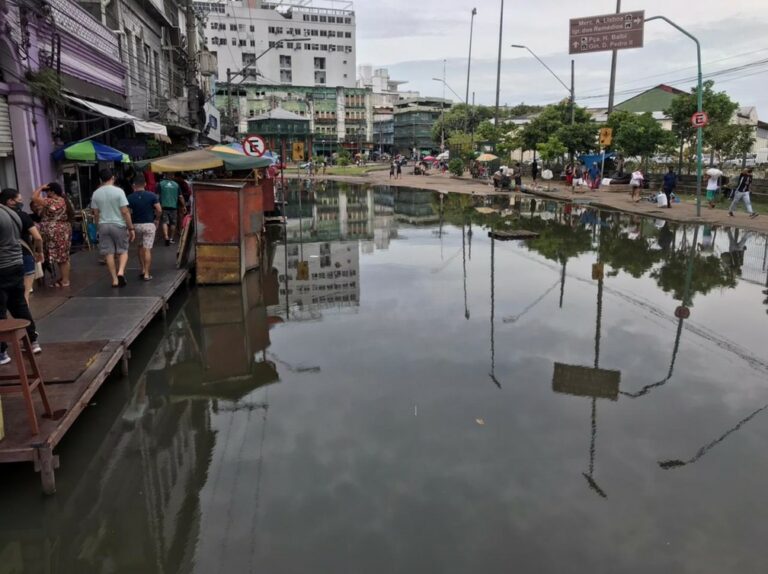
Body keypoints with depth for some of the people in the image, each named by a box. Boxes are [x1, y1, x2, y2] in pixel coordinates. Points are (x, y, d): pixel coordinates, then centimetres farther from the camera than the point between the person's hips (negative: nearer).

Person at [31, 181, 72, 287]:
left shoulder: (52, 202, -19)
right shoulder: (63, 201, 11)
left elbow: (34, 197, -21)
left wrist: (41, 187, -8)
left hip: (56, 233, -10)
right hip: (63, 231, 10)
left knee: (61, 257, -3)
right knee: (63, 256, 14)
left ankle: (65, 281, 3)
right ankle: (64, 277, 22)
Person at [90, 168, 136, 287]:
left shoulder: (96, 193, 3)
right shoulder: (118, 191, -10)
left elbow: (96, 213, 7)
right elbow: (125, 212, -12)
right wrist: (131, 228, -7)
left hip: (103, 225, 3)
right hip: (118, 225, -3)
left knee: (109, 253, 7)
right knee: (123, 251, 10)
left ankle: (114, 279, 9)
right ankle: (120, 272, -13)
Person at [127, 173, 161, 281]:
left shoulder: (130, 198, -4)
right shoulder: (151, 195, -5)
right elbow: (159, 210, -9)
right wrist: (157, 219, 8)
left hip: (136, 225, 2)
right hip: (149, 224, -2)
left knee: (140, 247, 21)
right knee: (147, 249, -1)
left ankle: (142, 270, 20)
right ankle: (147, 274, -3)